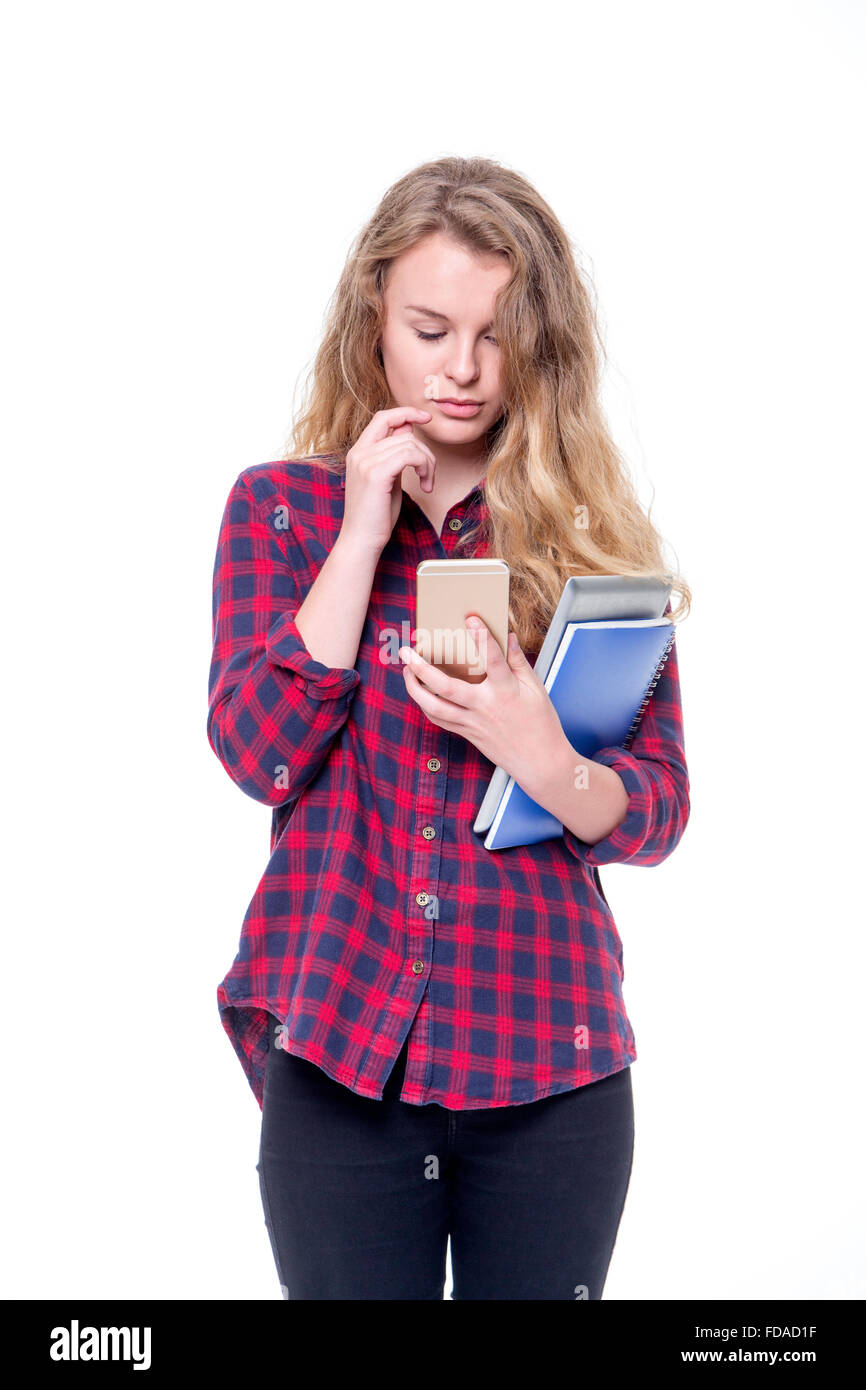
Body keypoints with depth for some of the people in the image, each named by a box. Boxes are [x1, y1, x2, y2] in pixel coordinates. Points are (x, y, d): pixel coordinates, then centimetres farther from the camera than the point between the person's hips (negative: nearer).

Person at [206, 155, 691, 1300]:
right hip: (337, 1048, 0)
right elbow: (260, 753, -8)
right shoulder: (281, 507, 5)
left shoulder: (594, 531, 4)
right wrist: (363, 531, -10)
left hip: (550, 1059, 1)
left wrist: (544, 761, -21)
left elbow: (659, 813, 1)